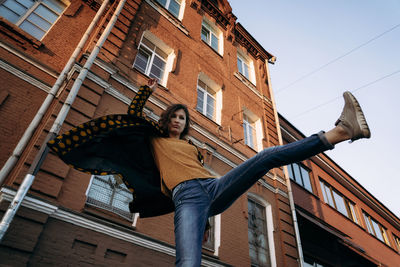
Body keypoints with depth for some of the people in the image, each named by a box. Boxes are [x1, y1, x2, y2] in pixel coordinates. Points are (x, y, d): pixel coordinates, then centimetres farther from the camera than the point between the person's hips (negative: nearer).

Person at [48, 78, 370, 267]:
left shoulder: (192, 147, 32)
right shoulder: (155, 141, 25)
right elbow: (133, 116, 24)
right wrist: (147, 91, 18)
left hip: (214, 186, 5)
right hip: (187, 195, -4)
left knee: (268, 156, -11)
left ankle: (340, 132, -16)